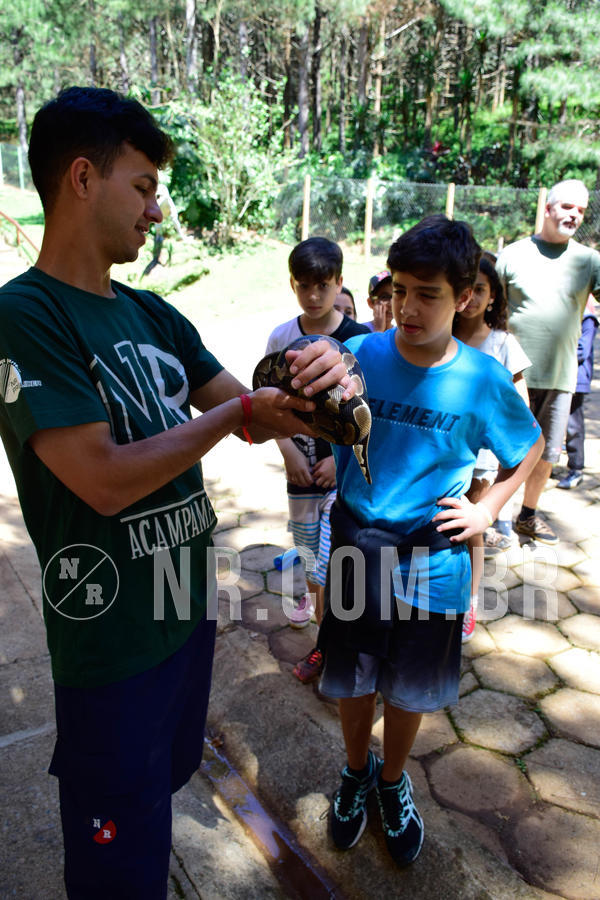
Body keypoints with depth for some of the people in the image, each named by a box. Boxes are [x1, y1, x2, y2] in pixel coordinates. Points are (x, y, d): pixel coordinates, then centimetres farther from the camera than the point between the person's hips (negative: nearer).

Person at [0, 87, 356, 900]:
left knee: (167, 778, 30)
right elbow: (105, 479, -26)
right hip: (112, 641, -7)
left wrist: (316, 383, -17)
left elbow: (252, 419, 4)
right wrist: (238, 411, -17)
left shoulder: (152, 314, 4)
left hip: (189, 606, 8)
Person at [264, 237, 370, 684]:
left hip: (346, 470, -3)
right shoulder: (281, 338, 0)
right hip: (301, 467, 3)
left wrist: (341, 457, -11)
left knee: (331, 560, -4)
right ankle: (316, 596, 44)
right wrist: (290, 452, -6)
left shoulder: (360, 339, -9)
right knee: (309, 548, 17)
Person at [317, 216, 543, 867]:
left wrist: (487, 510, -3)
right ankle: (357, 772, 49)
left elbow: (530, 447, 7)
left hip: (433, 564, 0)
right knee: (354, 682, 19)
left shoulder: (482, 379, -10)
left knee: (410, 690, 19)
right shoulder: (359, 356, -11)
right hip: (357, 548, 0)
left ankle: (393, 780, 49)